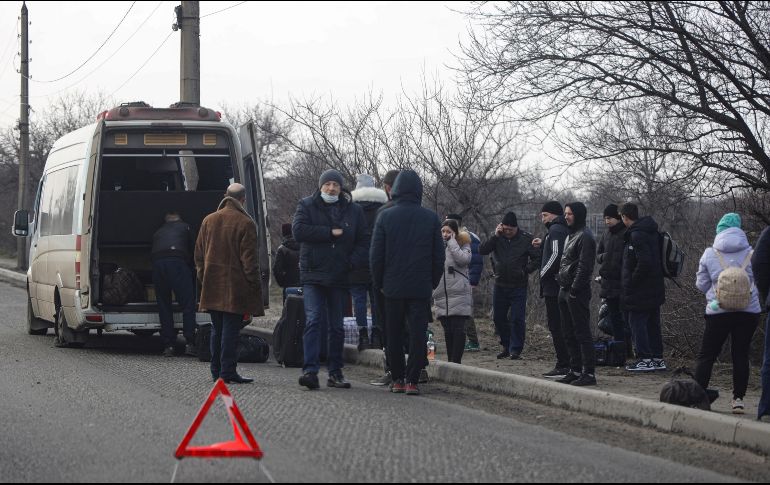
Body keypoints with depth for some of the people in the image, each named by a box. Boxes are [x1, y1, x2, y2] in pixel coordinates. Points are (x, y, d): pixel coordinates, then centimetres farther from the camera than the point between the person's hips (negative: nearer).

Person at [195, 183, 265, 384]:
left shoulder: (208, 220, 10)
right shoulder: (245, 223, -9)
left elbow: (199, 254, 14)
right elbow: (249, 259, -11)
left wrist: (203, 277, 21)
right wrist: (253, 285, -5)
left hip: (212, 285, 6)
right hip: (235, 285, -6)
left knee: (217, 329, 13)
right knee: (231, 329, -4)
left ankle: (216, 371, 16)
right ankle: (227, 372, -6)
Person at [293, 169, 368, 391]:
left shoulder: (354, 210, 10)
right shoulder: (307, 205, 4)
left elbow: (363, 241, 10)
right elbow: (298, 230, -12)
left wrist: (353, 261, -8)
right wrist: (331, 232, -13)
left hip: (340, 278, 3)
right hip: (313, 275, -3)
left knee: (337, 327, 8)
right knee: (313, 321, -15)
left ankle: (335, 372, 16)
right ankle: (310, 371, -20)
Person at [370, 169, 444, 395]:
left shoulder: (385, 217, -3)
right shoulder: (431, 218, 0)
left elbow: (376, 254, -1)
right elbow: (439, 256, 3)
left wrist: (378, 283, 10)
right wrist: (433, 282, 13)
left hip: (393, 286, 0)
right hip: (421, 287, 0)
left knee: (394, 334, 10)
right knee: (418, 333, 1)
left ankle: (397, 379, 12)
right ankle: (412, 380, -4)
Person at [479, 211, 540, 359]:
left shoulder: (526, 239, -5)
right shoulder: (498, 238, 2)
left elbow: (537, 258, -1)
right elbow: (482, 251, -9)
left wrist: (526, 271, -13)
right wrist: (495, 236, -16)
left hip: (519, 286, -4)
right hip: (500, 285, 4)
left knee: (517, 319, -5)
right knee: (499, 318, 10)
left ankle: (516, 349, 4)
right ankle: (506, 346, 25)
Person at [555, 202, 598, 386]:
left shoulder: (585, 236, -11)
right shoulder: (570, 235, 19)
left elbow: (584, 266, -17)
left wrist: (574, 290, -20)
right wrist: (563, 286, 14)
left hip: (578, 293, -10)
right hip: (565, 291, 10)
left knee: (582, 333, -9)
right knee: (569, 334, 13)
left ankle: (589, 373, -8)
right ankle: (575, 370, 19)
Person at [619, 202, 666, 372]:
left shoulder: (637, 235, -19)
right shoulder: (651, 232, 12)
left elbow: (644, 262, -27)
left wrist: (632, 282, -16)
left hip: (639, 292, -10)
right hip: (655, 289, 10)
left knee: (637, 321, -3)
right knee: (652, 323, 14)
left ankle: (645, 359, -3)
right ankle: (658, 358, 19)